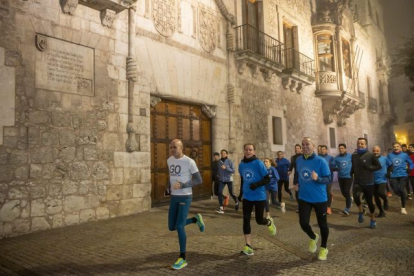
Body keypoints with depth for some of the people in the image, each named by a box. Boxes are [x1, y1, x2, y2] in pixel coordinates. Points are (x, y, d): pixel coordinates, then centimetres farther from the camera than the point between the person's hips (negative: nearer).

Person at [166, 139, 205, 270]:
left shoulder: (189, 162, -13)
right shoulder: (169, 160, 8)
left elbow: (199, 180, -11)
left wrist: (182, 185, -24)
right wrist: (168, 189, 9)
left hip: (185, 197, -7)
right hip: (174, 197, 7)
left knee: (179, 227, -11)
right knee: (171, 227, 6)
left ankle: (183, 259, 5)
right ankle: (196, 219, 29)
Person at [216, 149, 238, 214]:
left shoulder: (230, 161, -10)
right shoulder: (219, 162, 0)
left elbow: (233, 171, -15)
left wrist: (226, 168, -25)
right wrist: (218, 176, 8)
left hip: (229, 179, -2)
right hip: (221, 180, 3)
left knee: (231, 193, 7)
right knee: (219, 192, -14)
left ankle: (236, 202, 39)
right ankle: (221, 208, -10)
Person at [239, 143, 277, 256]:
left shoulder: (258, 163, -13)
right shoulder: (241, 164, 3)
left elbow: (267, 179, -13)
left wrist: (257, 184, -29)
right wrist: (241, 192, 19)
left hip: (259, 197, -4)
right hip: (247, 197, 4)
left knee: (259, 220, 5)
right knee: (246, 220, -2)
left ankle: (269, 222, 41)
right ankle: (248, 246, 5)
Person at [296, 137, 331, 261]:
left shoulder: (321, 161, -14)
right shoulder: (298, 160, 0)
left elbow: (329, 179, -14)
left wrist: (318, 178, -31)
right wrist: (298, 184, 13)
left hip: (320, 198, -3)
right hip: (304, 198, 3)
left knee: (322, 224, 9)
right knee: (303, 223, -4)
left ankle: (324, 248, 32)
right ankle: (313, 238, 30)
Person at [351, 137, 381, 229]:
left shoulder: (370, 155, -7)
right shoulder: (354, 156, 6)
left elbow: (379, 166, -4)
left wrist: (369, 167, -18)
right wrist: (351, 172, 8)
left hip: (368, 183, -2)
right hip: (357, 182, 2)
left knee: (369, 201, 8)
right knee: (356, 196, -27)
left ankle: (373, 220, 32)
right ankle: (361, 211, 2)